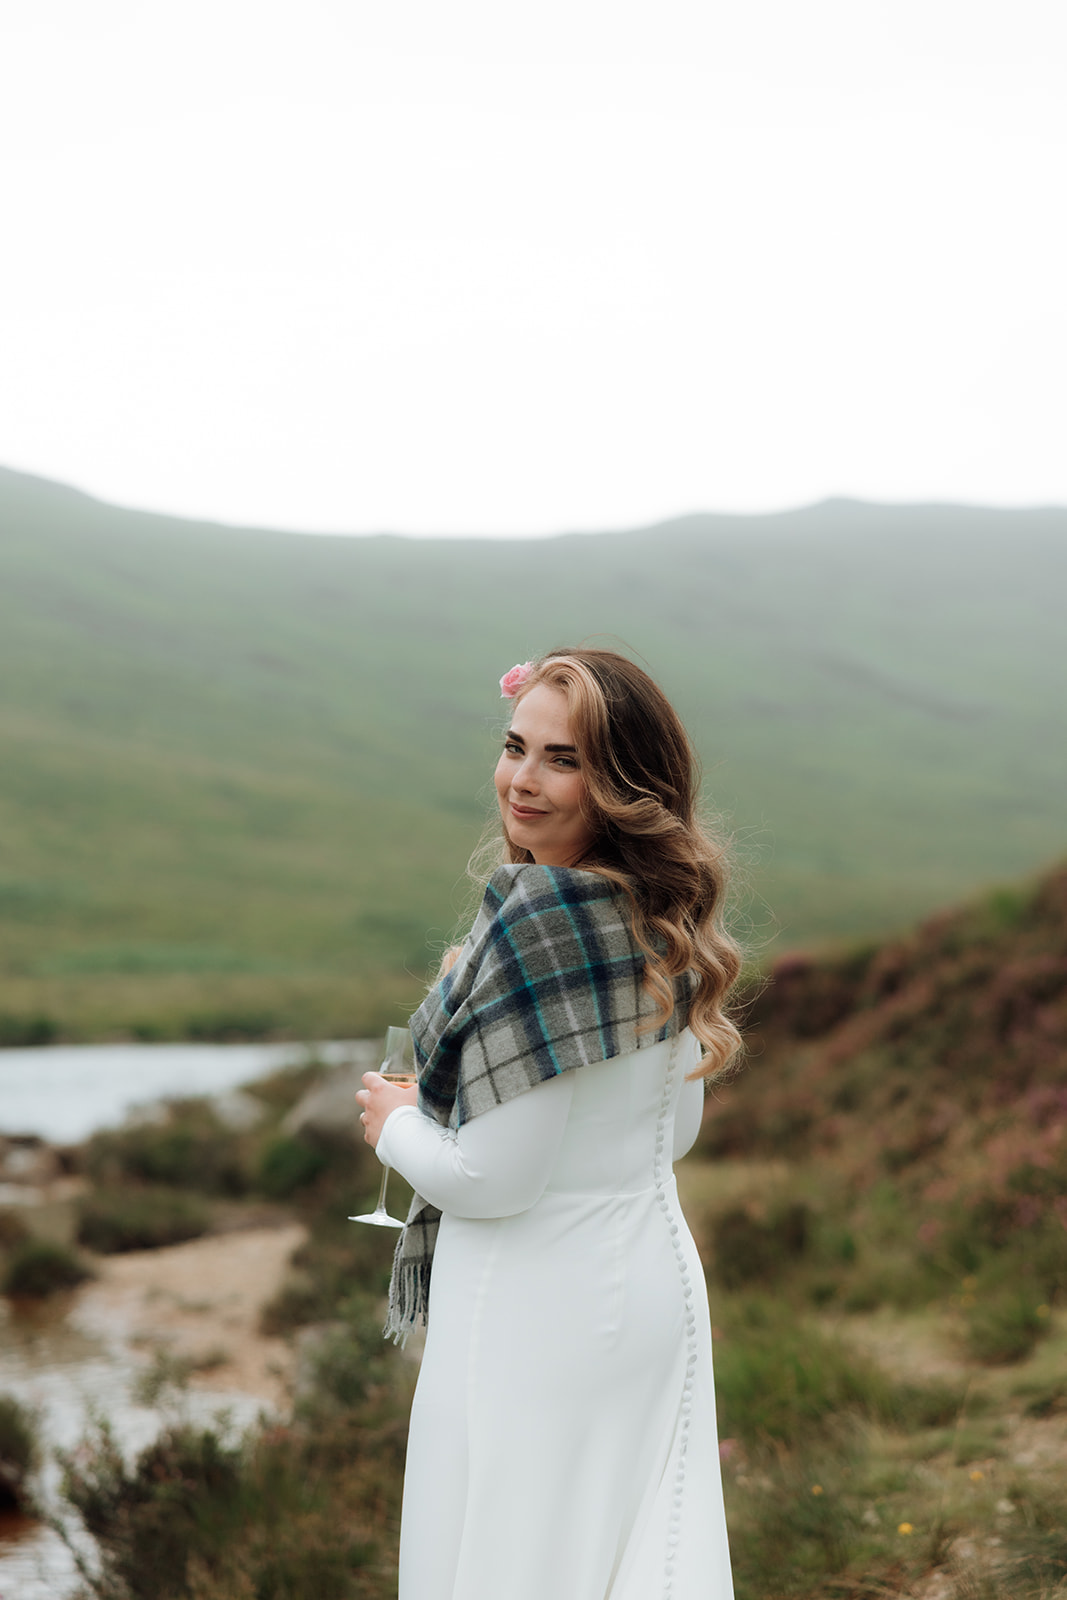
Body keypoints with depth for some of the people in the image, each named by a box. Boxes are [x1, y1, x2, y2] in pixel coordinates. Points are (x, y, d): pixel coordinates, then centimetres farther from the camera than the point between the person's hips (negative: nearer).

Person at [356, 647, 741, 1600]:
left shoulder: (536, 923, -22)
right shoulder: (665, 923, 3)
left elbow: (493, 1178, -21)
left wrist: (395, 1126, -2)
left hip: (536, 1306, -8)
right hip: (659, 1280, 8)